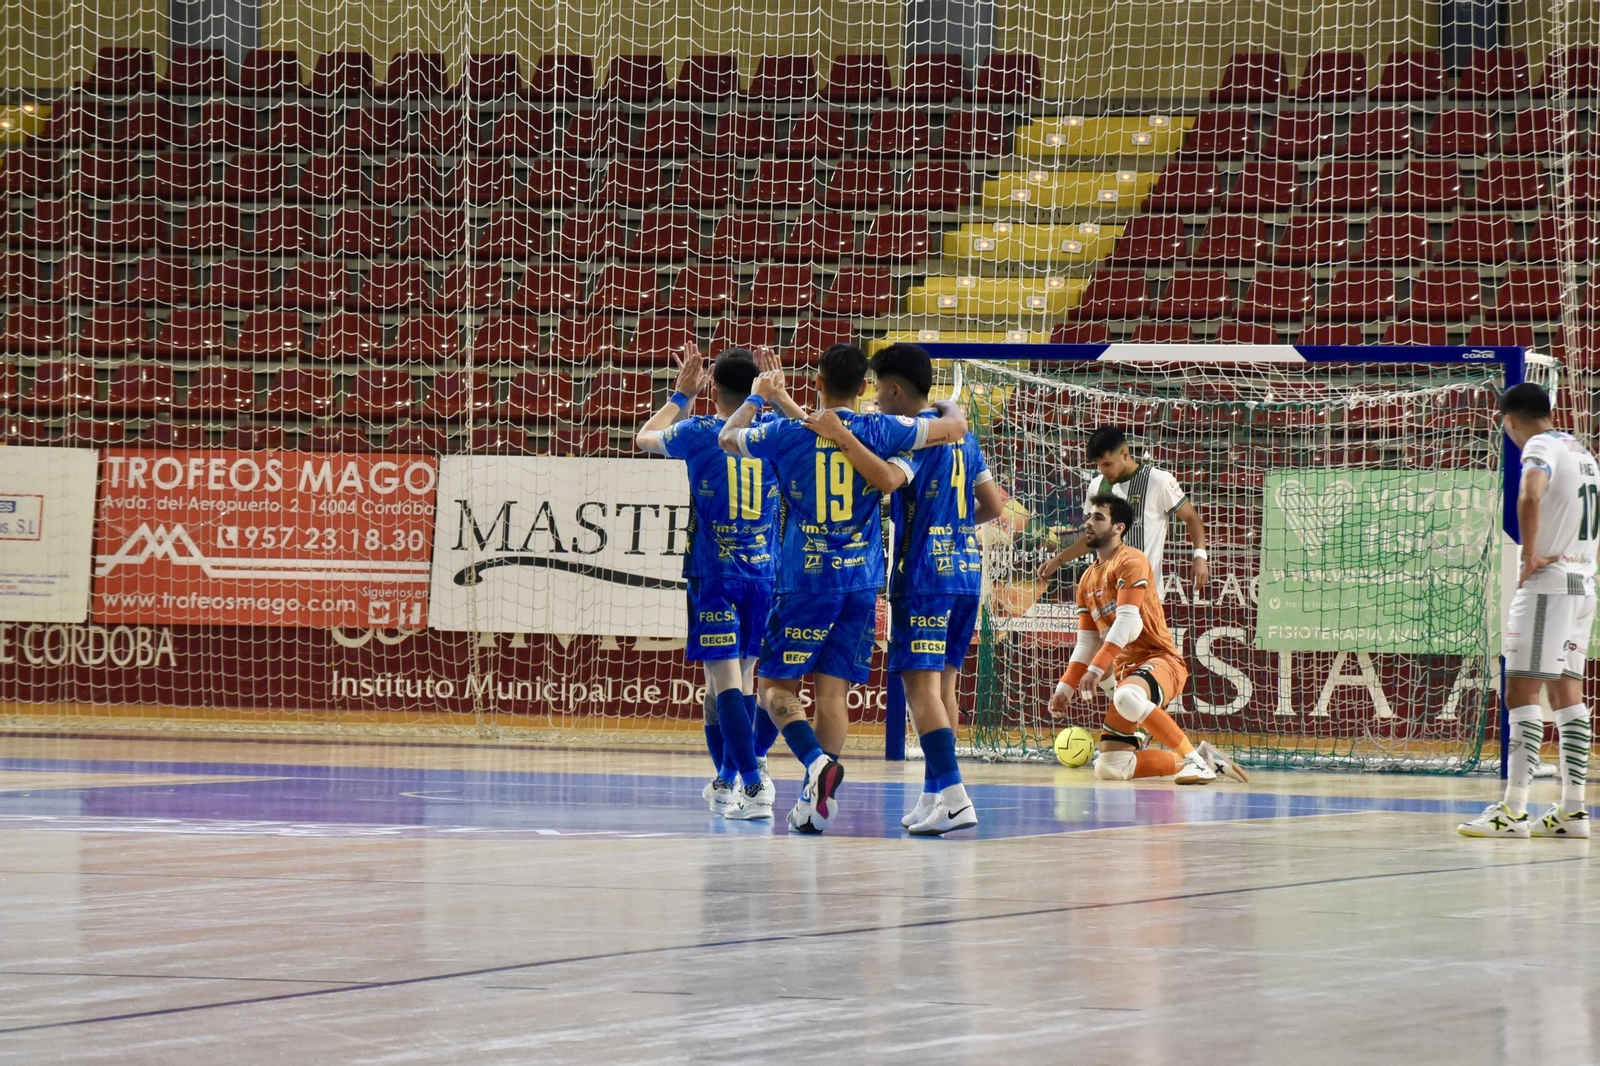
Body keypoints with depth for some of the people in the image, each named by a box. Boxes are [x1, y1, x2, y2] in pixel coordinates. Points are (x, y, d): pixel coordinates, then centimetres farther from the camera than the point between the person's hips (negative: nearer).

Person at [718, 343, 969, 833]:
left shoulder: (787, 434, -3)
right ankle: (818, 797, -1)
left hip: (804, 579, -2)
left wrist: (758, 397, 31)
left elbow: (728, 437, 16)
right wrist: (948, 406, 27)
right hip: (861, 582, 2)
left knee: (776, 687, 3)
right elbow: (956, 427, 4)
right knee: (833, 690, 4)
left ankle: (817, 760, -22)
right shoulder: (879, 430, -2)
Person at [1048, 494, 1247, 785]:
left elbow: (1127, 622, -20)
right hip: (1127, 671, 8)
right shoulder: (1087, 580, 17)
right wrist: (1065, 688, 11)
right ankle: (1186, 761, 11)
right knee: (1108, 768, -4)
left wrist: (1097, 668, -26)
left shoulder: (1130, 562, -8)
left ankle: (1193, 758, -28)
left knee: (1126, 698, -43)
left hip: (1159, 660, -8)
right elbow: (1087, 643, 21)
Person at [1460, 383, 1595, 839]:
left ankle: (1513, 811, -14)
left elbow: (1530, 497, -32)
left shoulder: (1541, 447, -11)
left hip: (1547, 582, -9)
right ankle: (1572, 810, 8)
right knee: (1566, 694, 10)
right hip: (1582, 583, 9)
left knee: (1522, 693, -9)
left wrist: (1530, 554, -22)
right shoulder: (1582, 452, 18)